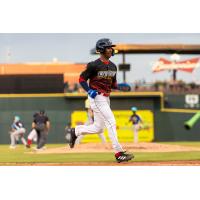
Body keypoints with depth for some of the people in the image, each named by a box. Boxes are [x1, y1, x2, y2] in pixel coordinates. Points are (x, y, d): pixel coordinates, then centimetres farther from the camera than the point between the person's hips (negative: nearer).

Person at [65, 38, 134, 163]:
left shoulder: (113, 66, 10)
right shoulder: (94, 65, -13)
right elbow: (82, 78, -7)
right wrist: (89, 90, -21)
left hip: (106, 98, 8)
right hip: (96, 97, -8)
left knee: (98, 128, 12)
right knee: (111, 123, -14)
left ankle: (74, 131, 32)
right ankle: (119, 153, -13)